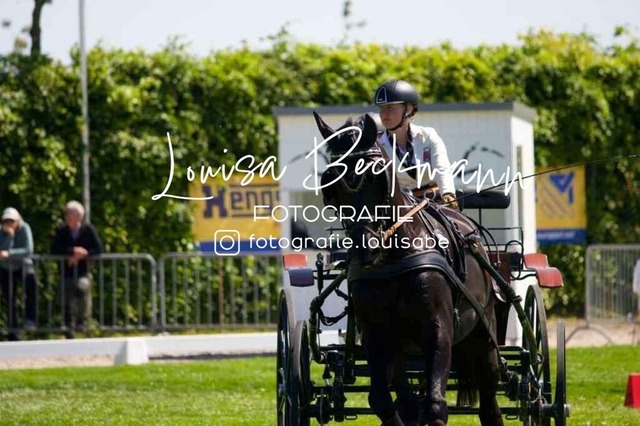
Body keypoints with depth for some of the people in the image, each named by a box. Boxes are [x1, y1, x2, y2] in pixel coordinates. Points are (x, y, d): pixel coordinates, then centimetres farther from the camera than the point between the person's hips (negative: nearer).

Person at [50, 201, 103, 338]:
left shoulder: (88, 230, -2)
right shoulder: (61, 231, 2)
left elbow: (98, 249, -5)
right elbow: (54, 249, -9)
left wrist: (81, 255, -15)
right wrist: (72, 251, -20)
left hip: (84, 272, -2)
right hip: (67, 274, 2)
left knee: (82, 288, -32)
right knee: (68, 304, -4)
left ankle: (83, 319, -15)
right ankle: (69, 332, 8)